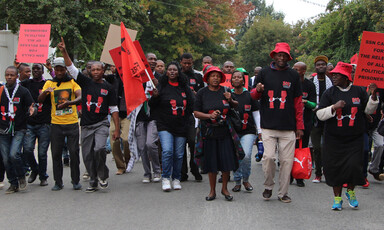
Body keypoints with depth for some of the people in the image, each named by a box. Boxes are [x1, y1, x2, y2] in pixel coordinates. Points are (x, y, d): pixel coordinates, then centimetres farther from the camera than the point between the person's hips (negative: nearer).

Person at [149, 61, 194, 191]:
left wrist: (186, 115, 5)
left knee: (179, 154, 5)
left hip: (181, 127, 3)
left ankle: (176, 179, 19)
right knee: (167, 151, -17)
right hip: (165, 126, -3)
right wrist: (154, 97, -18)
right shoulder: (161, 86, 3)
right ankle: (166, 178, -4)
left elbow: (192, 104, 18)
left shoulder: (184, 87, 10)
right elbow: (152, 106, 1)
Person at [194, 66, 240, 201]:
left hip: (224, 131, 1)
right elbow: (196, 113, -1)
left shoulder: (225, 91, 5)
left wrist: (230, 100, -4)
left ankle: (224, 188, 20)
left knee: (227, 160, 1)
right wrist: (209, 115, -17)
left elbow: (236, 106, 16)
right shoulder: (202, 93, 1)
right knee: (211, 162, 5)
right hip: (209, 132, -1)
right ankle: (212, 191, 18)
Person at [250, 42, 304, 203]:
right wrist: (257, 90, -11)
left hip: (288, 126, 1)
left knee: (287, 160, 0)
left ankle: (283, 192, 13)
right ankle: (268, 186, 13)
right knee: (268, 156, -10)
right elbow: (254, 96, 14)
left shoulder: (293, 75, 9)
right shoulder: (264, 73, 9)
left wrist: (299, 126, 7)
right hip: (268, 125, -1)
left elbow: (298, 102, 11)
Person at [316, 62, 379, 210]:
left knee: (353, 165, -10)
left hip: (355, 138, 0)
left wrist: (373, 95, -6)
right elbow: (320, 114, -4)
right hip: (334, 139, 0)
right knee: (335, 167, 1)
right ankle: (337, 197, 18)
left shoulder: (359, 91, 5)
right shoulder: (329, 93, 2)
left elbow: (368, 110, 8)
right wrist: (334, 107, -19)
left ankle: (350, 192, 18)